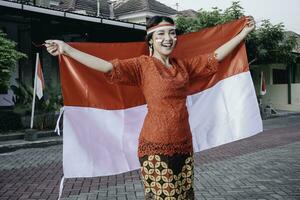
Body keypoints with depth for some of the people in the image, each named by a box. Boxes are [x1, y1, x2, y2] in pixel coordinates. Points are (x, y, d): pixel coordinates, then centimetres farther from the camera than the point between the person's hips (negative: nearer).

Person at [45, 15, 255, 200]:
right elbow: (109, 66, -16)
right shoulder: (142, 65, -5)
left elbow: (215, 56, 17)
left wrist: (243, 32, 19)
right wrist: (67, 49, -23)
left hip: (183, 144, 5)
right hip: (156, 146, -5)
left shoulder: (183, 65, 10)